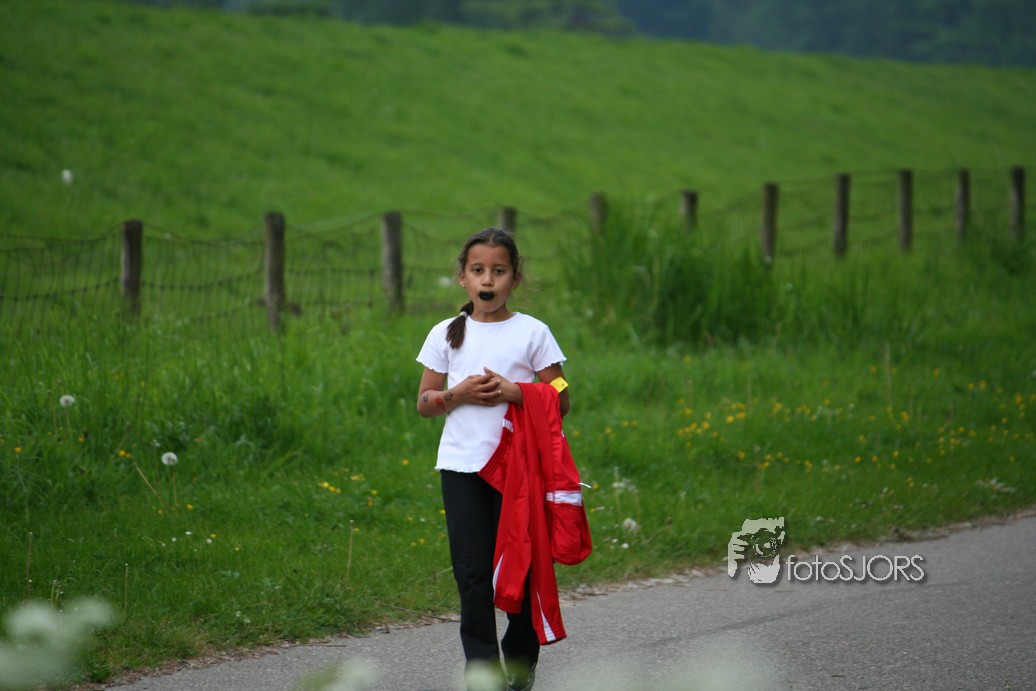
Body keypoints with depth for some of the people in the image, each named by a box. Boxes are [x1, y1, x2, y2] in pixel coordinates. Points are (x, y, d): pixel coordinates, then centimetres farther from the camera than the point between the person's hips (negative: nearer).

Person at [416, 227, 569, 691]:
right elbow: (424, 403, 10)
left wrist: (514, 392, -14)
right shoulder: (446, 335, 7)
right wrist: (458, 394, -9)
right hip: (462, 465, 1)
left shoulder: (533, 333, 1)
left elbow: (560, 401, 1)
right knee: (473, 574, -6)